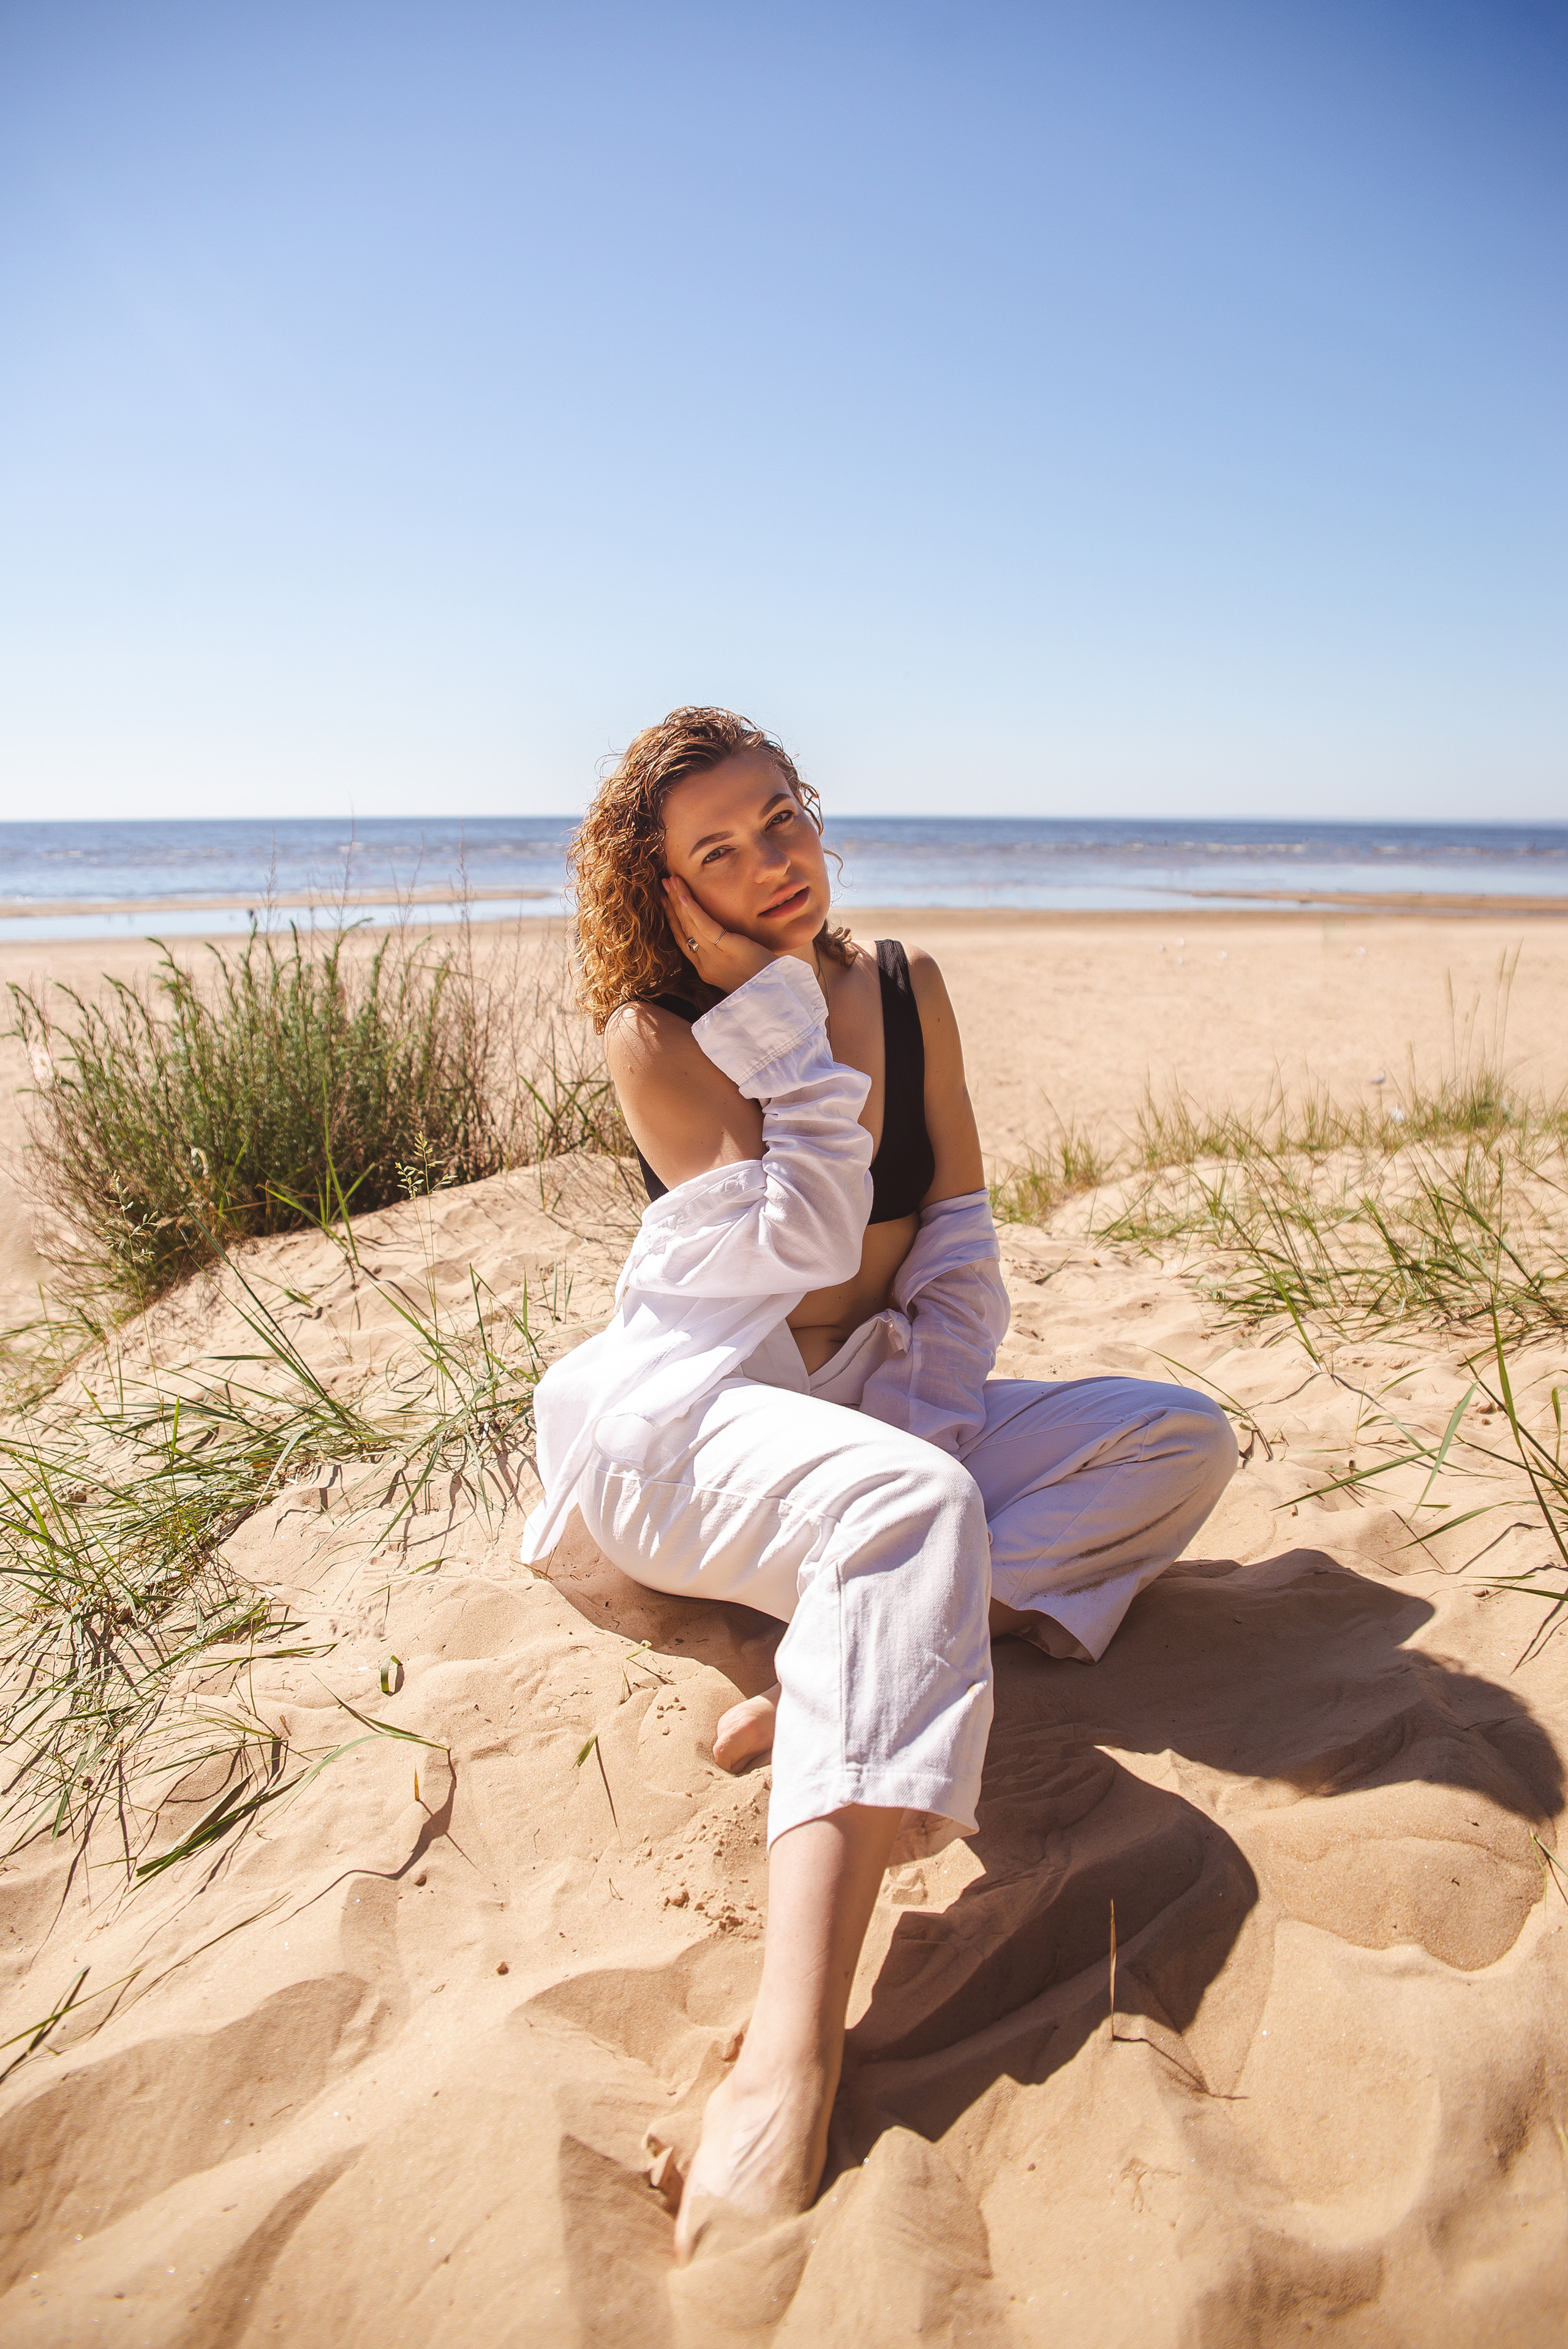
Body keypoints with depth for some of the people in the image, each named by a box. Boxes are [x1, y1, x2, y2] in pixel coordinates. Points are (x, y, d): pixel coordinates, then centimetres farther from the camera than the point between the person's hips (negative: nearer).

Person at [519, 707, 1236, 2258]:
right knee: (906, 1507, -38)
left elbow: (959, 1225, 6)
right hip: (689, 1409, -6)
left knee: (1184, 1441, -7)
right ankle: (790, 2056, -52)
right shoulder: (652, 1034, -10)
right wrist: (789, 1022, -19)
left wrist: (932, 1411, -6)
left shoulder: (903, 985, 5)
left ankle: (834, 1670, -25)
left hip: (882, 1407, 7)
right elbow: (806, 1243, -20)